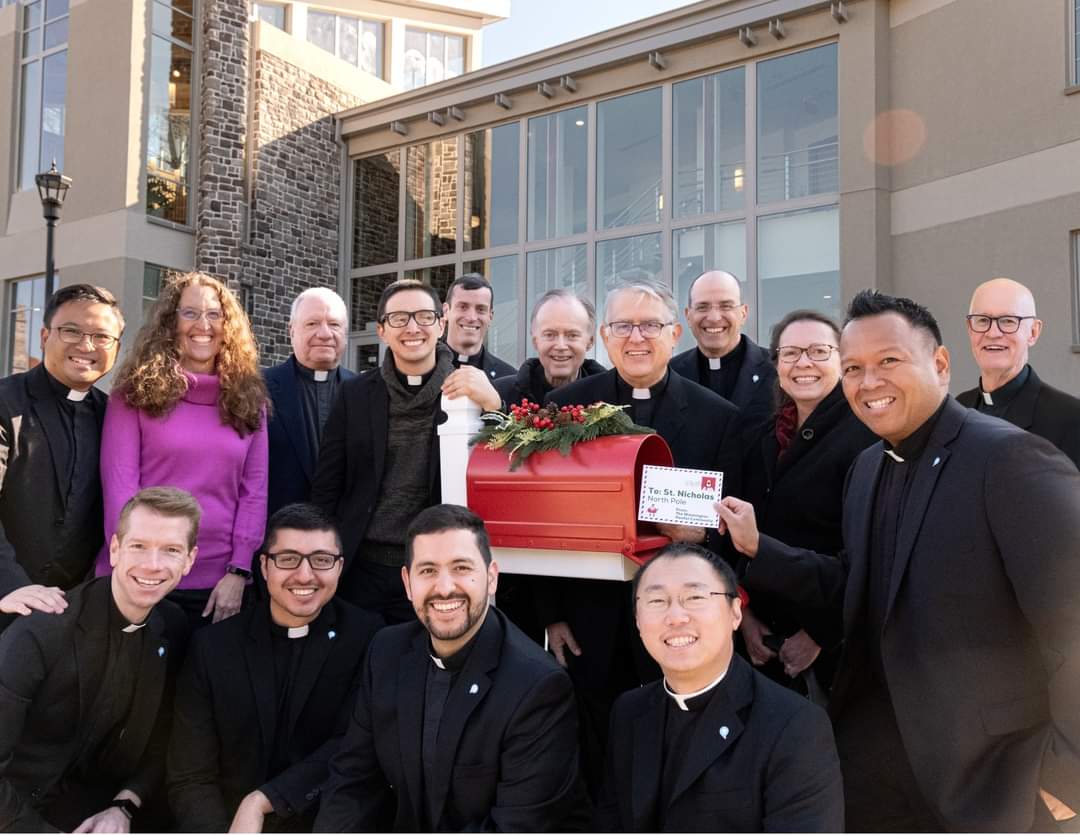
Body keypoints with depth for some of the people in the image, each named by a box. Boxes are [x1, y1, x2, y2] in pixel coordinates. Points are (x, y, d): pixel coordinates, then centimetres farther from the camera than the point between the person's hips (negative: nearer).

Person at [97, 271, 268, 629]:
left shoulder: (247, 397, 6)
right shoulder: (136, 392, 0)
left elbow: (255, 490, 3)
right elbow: (119, 484, -6)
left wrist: (238, 572, -5)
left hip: (220, 584, 2)